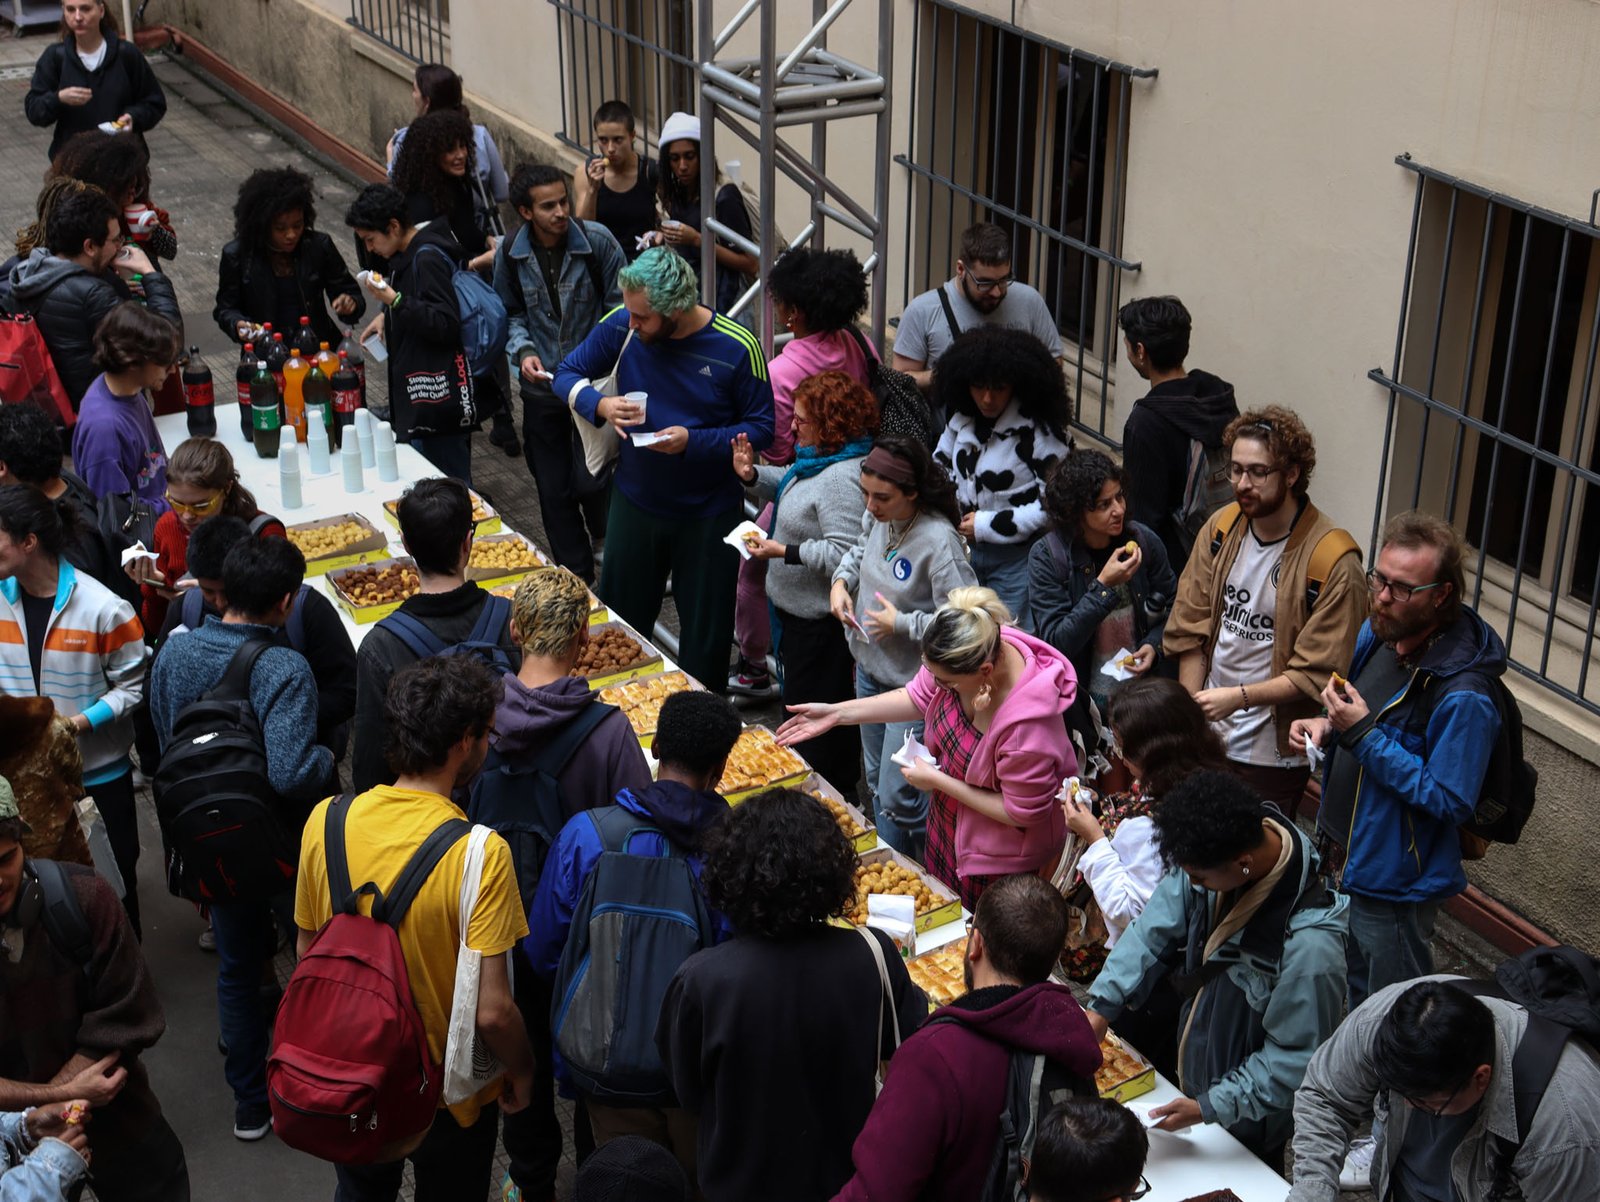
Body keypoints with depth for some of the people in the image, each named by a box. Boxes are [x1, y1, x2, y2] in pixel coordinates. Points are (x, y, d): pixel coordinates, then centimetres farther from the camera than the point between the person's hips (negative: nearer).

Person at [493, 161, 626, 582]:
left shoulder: (597, 241, -12)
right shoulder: (510, 254, -4)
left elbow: (619, 305, -4)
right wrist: (523, 350, -7)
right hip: (542, 387, 3)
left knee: (589, 480, -4)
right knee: (553, 489, 9)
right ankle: (577, 576, 26)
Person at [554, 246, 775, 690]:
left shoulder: (737, 348, -19)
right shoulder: (621, 326, -10)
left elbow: (761, 428, -12)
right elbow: (568, 374, 3)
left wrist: (695, 442, -26)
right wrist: (600, 405, -19)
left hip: (708, 514, -3)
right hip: (634, 501, 3)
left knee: (705, 637, 12)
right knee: (619, 626, 16)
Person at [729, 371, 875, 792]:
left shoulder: (844, 477, -29)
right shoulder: (818, 459, 5)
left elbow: (843, 555, -33)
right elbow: (792, 488, 24)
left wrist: (784, 552, -28)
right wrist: (753, 475, 7)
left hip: (819, 623, -12)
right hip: (798, 610, 12)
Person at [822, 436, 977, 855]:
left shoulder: (938, 541, -29)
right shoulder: (878, 517, -6)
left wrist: (902, 624, -24)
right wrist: (841, 581, 1)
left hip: (912, 682, -8)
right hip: (870, 667, 8)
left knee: (898, 797, -2)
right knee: (877, 780, 22)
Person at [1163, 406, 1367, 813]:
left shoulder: (1333, 563, -18)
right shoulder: (1221, 527, 0)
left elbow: (1318, 676, -17)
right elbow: (1189, 631, 3)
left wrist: (1239, 697, -25)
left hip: (1274, 753, -5)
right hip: (1206, 738, 5)